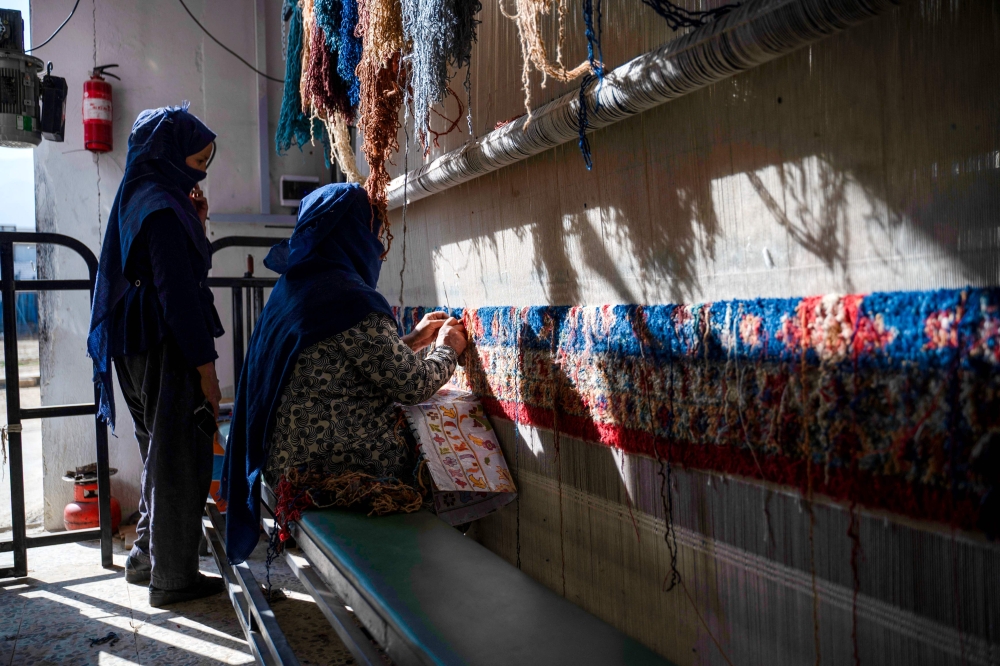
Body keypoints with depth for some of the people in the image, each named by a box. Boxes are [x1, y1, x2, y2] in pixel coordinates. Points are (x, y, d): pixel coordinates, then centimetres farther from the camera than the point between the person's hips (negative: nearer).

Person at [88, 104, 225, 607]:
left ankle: (147, 555, 33)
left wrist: (195, 225, 10)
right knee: (181, 460, -1)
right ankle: (173, 578, 9)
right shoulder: (161, 207, -16)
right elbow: (178, 291, -21)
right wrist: (205, 367, -20)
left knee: (161, 454, 20)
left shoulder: (142, 198, 14)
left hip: (143, 350, 10)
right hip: (168, 349, -10)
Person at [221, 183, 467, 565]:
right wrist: (447, 350, 5)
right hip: (340, 465, -9)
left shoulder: (291, 288, 9)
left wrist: (413, 340, 23)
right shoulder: (348, 297, -20)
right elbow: (412, 386, -16)